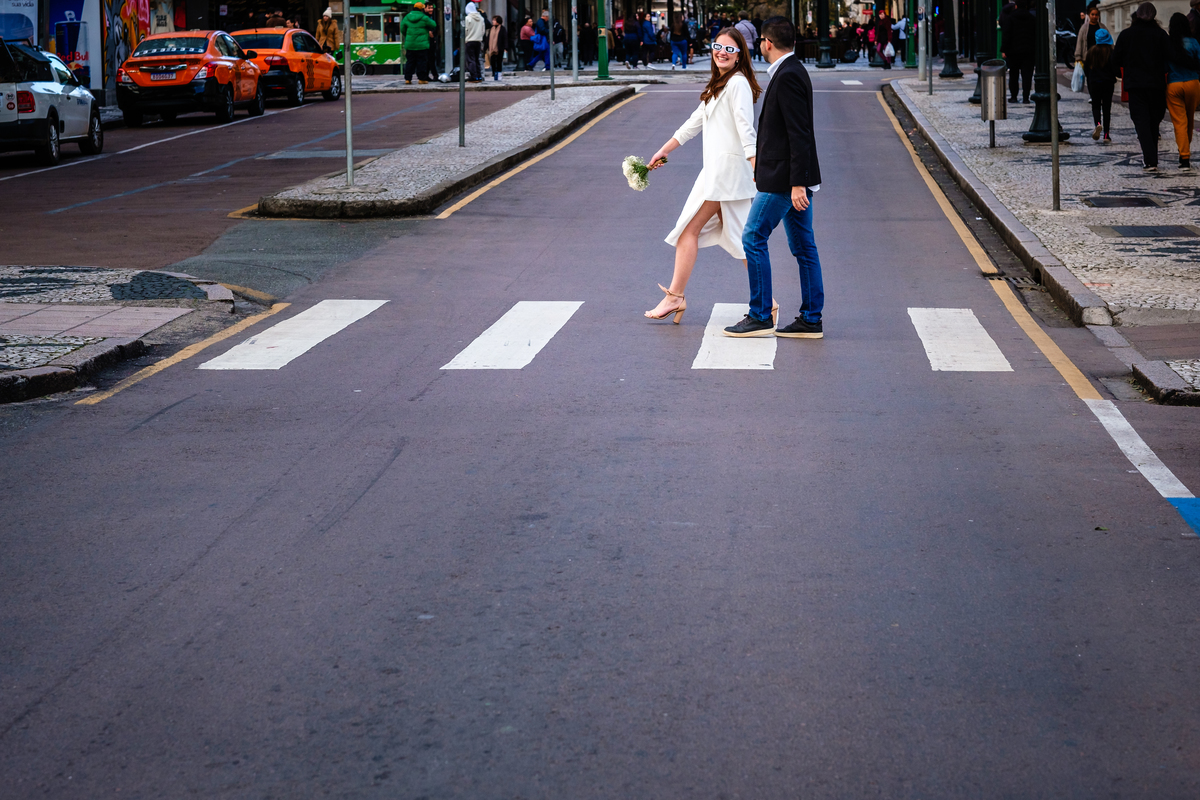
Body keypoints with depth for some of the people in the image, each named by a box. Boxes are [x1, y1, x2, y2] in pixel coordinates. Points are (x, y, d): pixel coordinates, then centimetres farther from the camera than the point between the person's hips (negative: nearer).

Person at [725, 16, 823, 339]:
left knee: (753, 239, -4)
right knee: (803, 246, 9)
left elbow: (799, 134, -22)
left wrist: (797, 184, -24)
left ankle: (760, 316, -1)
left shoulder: (788, 77, -17)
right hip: (793, 178, 10)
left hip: (784, 179, -10)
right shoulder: (792, 72, 15)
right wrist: (762, 166, 28)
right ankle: (811, 320, 12)